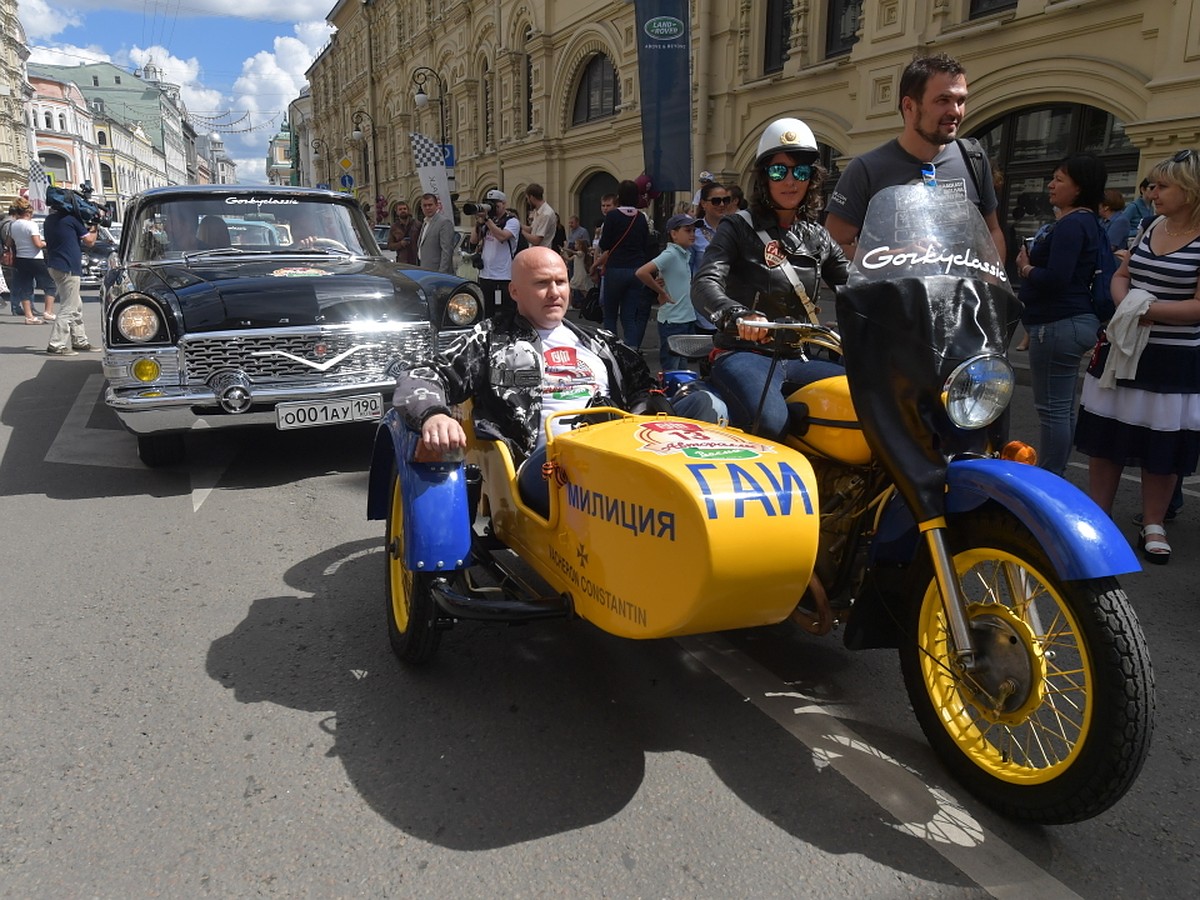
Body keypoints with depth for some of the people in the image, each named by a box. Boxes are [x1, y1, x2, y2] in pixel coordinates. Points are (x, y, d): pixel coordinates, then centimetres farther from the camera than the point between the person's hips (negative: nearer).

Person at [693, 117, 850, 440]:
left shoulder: (818, 238, 17)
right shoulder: (738, 228, 2)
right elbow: (704, 285, -15)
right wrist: (739, 316, -37)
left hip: (798, 358, 5)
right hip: (743, 354, -5)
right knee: (772, 425, -34)